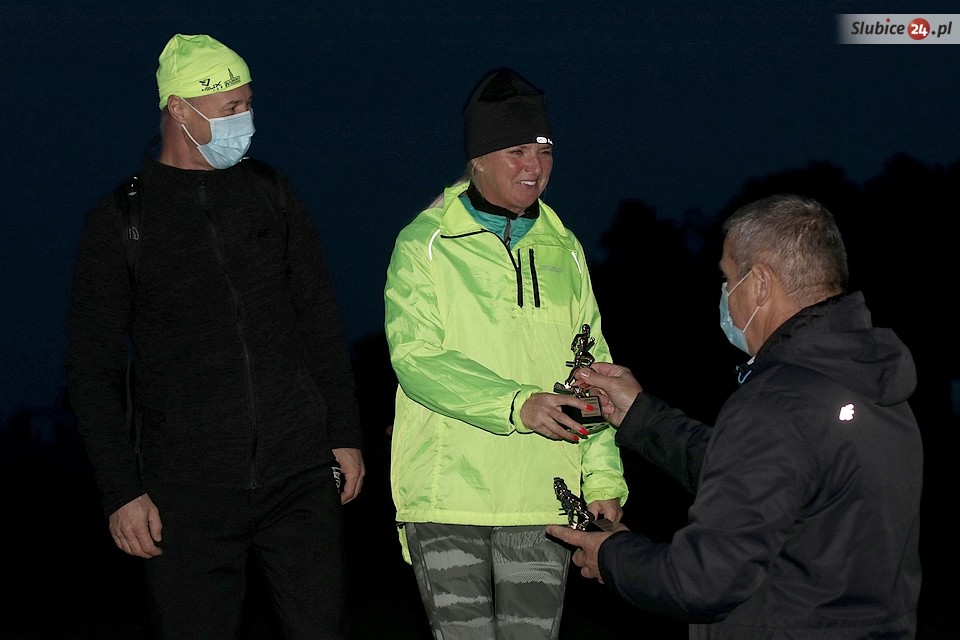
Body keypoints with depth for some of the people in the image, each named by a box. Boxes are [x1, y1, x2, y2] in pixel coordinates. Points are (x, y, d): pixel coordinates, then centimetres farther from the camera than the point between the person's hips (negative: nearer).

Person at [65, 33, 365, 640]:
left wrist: (345, 432, 10)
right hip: (189, 491, -2)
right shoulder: (121, 219, 0)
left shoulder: (271, 193, 9)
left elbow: (321, 322, 15)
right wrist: (122, 491, -6)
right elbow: (94, 369, 1)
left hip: (299, 474, 2)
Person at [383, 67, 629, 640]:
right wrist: (518, 405, -24)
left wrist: (604, 479, 7)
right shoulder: (426, 244, 0)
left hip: (544, 498, 4)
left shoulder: (563, 249, 15)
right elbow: (417, 358, -12)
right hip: (447, 494, -4)